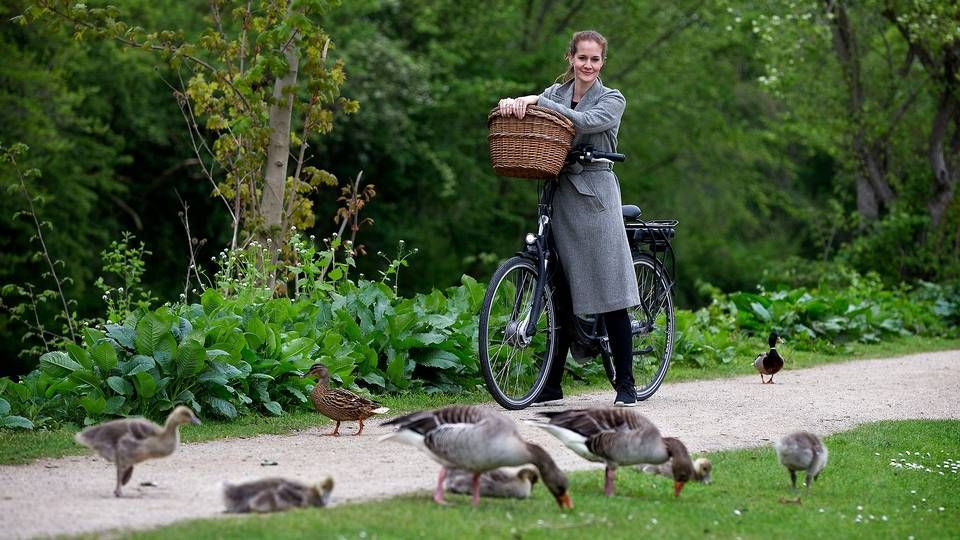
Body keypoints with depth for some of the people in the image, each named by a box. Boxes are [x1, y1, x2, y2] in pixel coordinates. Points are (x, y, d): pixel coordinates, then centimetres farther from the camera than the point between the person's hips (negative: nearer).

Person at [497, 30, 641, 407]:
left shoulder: (612, 100, 1)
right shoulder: (556, 93, 15)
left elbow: (584, 121, -18)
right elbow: (525, 119, 4)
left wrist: (536, 101, -21)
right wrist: (512, 104, -18)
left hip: (596, 195, -4)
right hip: (560, 195, 4)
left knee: (610, 292, -6)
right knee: (561, 294, 7)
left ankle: (626, 385, -1)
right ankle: (552, 387, 12)